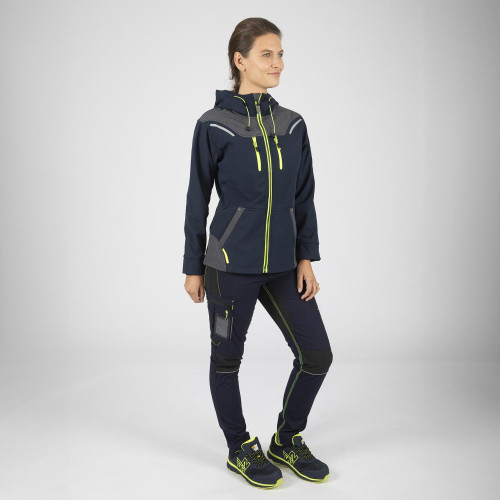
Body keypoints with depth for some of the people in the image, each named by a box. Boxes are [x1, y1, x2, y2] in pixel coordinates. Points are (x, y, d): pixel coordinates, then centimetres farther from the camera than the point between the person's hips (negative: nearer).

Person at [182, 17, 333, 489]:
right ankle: (241, 449, 31)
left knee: (317, 353, 3)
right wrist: (193, 268, 1)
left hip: (282, 265, 4)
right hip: (230, 265, -4)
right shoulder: (213, 125, -5)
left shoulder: (293, 125, 7)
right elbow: (197, 199, -1)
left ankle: (287, 440, 27)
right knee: (227, 357, 9)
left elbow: (304, 197, 10)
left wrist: (306, 257, 3)